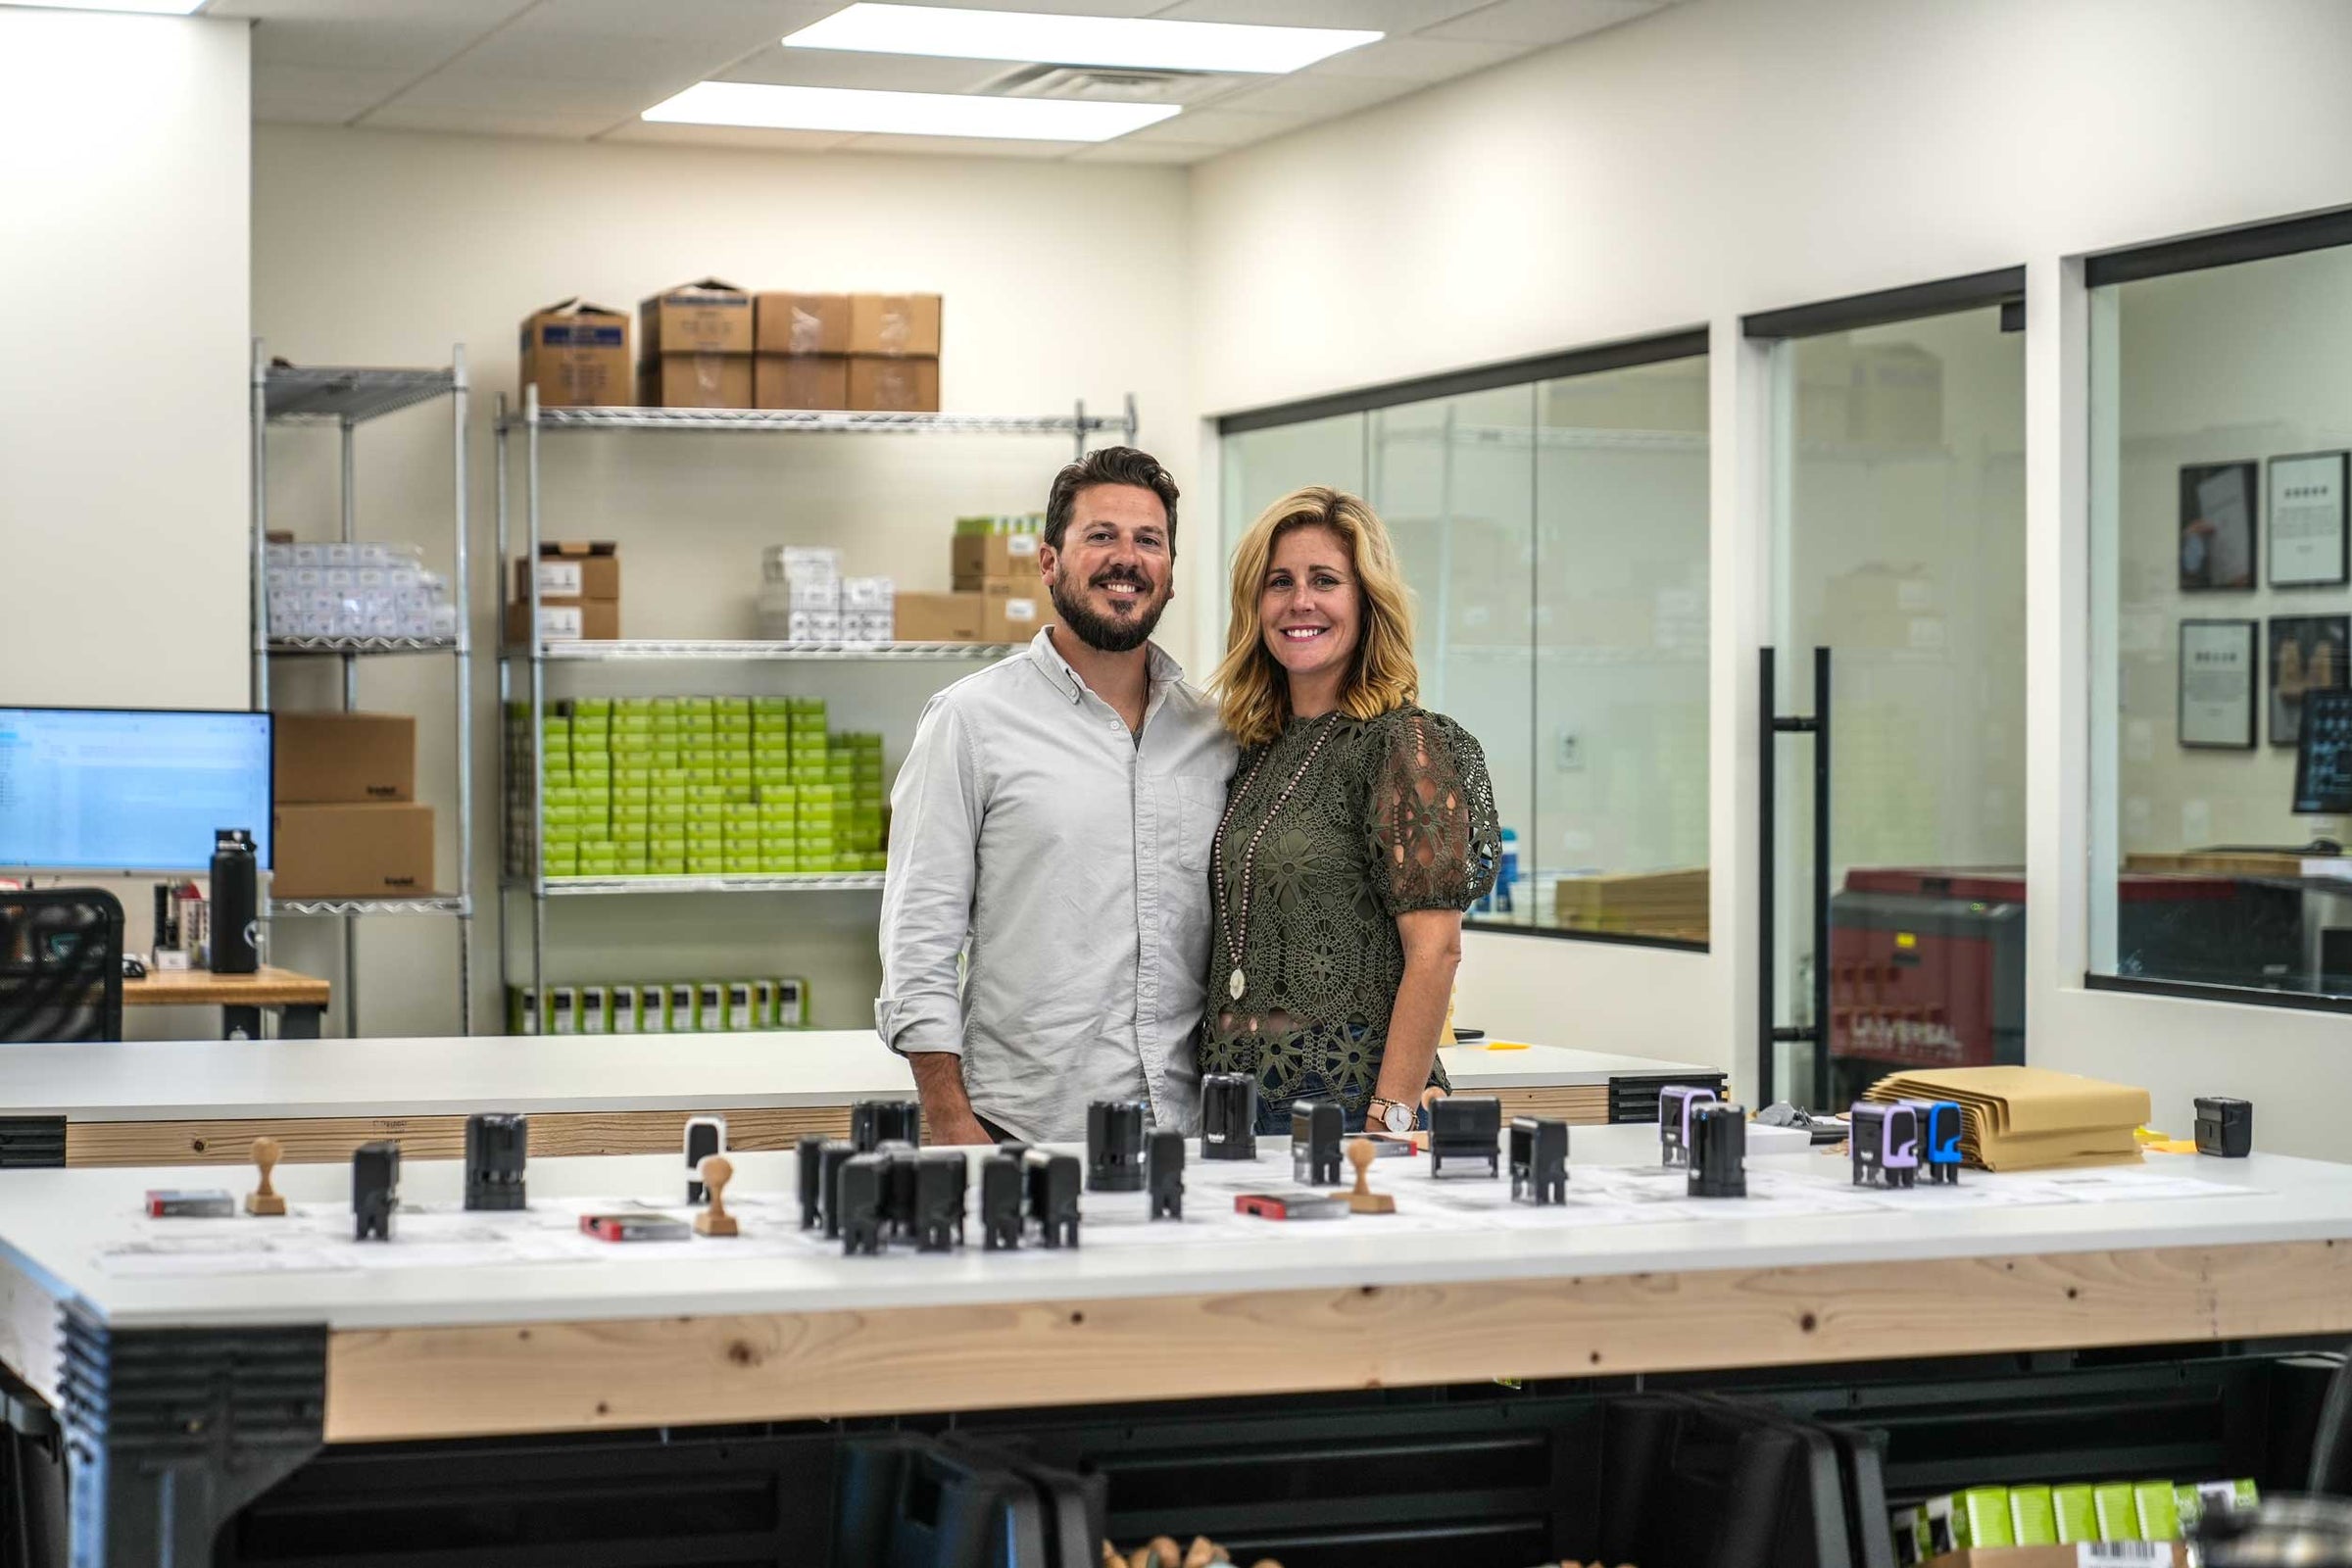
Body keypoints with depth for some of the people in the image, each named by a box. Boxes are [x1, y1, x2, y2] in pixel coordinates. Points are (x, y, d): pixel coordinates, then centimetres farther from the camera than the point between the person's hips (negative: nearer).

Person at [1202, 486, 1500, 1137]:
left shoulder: (1405, 743, -8)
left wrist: (1390, 1119, -20)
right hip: (1235, 1102, 7)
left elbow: (1435, 949, -15)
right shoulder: (1257, 748, 13)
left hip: (1347, 1101, -6)